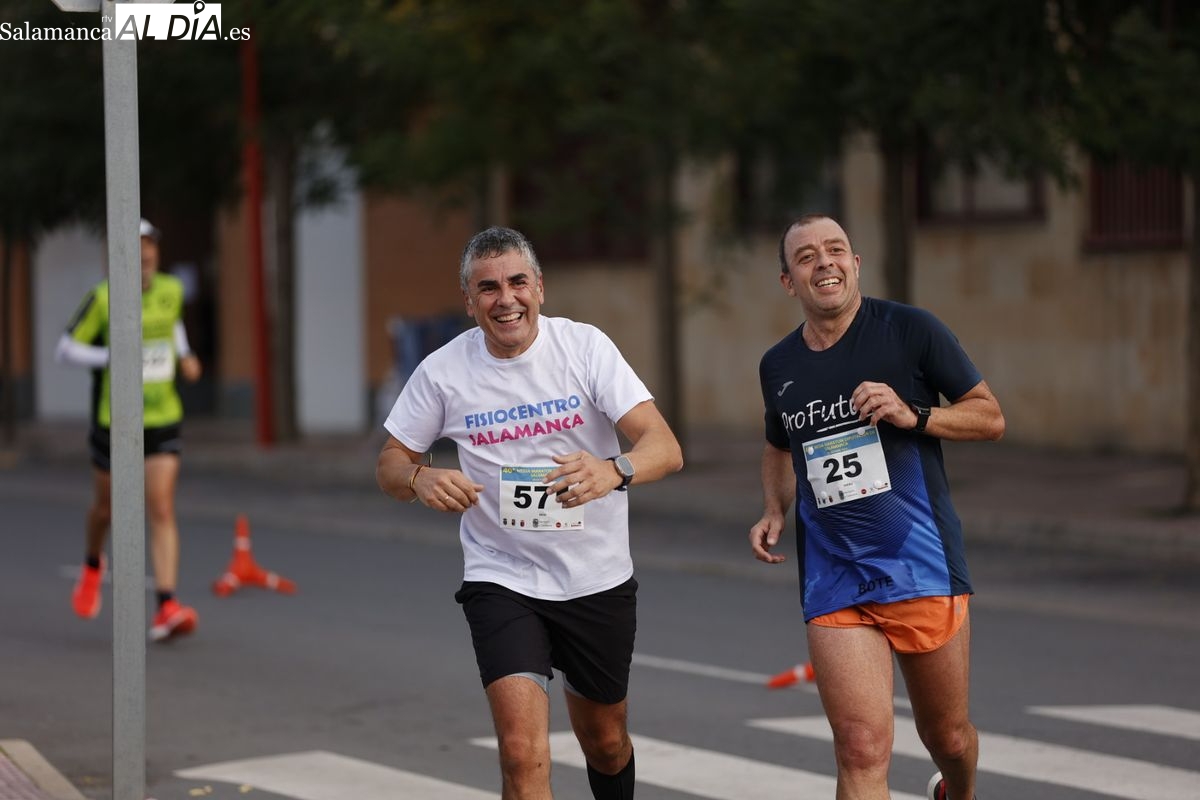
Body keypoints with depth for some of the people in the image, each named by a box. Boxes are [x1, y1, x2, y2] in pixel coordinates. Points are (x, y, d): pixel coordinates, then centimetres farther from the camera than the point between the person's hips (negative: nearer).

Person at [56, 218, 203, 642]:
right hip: (112, 422, -2)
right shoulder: (102, 298, -13)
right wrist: (113, 357, -22)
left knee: (162, 512, -11)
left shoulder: (171, 290, 0)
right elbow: (66, 348, -7)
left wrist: (185, 357, 6)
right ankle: (93, 565, 49)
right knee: (107, 508, 16)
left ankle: (167, 609, -16)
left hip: (162, 420, 2)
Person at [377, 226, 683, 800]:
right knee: (523, 752, -19)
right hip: (501, 579, -1)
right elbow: (390, 464, 3)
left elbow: (666, 449, -19)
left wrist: (612, 471, -42)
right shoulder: (443, 371, -8)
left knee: (605, 741, 19)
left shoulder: (584, 346, -11)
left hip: (599, 580, 1)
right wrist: (420, 479, -22)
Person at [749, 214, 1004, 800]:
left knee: (947, 735, 12)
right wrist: (774, 512, 11)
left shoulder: (909, 330, -3)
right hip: (833, 580, 2)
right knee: (861, 750, -13)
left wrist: (914, 415, -15)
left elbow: (990, 417, 1)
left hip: (921, 563, -2)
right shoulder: (777, 367, 9)